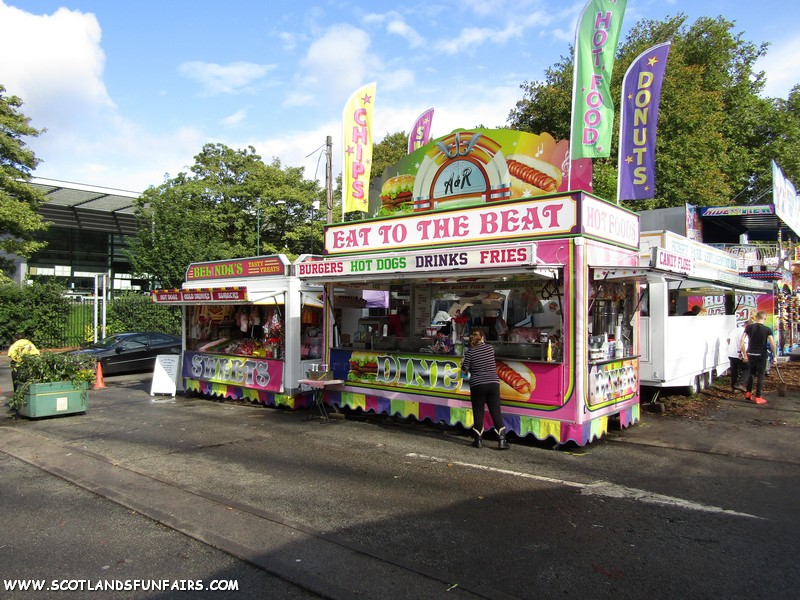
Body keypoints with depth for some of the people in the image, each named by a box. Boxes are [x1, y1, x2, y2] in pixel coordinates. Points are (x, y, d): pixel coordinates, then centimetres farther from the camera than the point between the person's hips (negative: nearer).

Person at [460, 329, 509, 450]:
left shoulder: (470, 352, -5)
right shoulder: (490, 348, 4)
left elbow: (465, 368, -6)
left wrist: (463, 364, 16)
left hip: (477, 385, -2)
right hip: (493, 383, 2)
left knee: (478, 413, 7)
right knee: (496, 413, 4)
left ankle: (478, 440, 11)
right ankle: (502, 440, 2)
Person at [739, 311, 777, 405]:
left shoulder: (749, 327, -1)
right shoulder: (767, 330, -7)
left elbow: (742, 341, -3)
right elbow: (772, 344, -12)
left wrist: (744, 354, 5)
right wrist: (775, 356, -1)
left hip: (751, 354, 3)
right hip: (761, 355, -3)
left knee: (751, 373, 20)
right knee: (760, 376, 5)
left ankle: (748, 393, 25)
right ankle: (758, 397, 6)